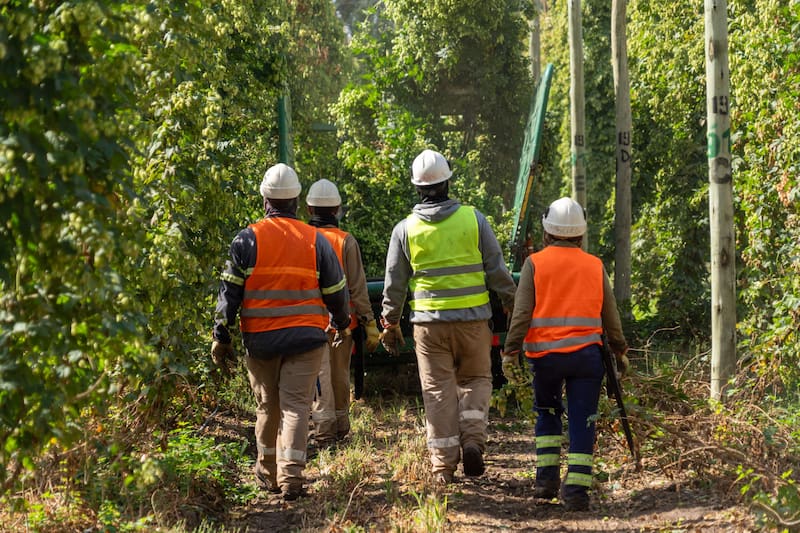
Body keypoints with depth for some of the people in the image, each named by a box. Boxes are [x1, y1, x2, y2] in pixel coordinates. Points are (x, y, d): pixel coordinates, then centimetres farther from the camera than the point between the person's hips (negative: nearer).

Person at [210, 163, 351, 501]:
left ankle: (268, 473, 25)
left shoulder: (248, 238, -2)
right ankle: (291, 477, -11)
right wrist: (342, 323, 29)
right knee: (296, 405, -1)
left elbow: (230, 290, -3)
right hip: (305, 338, 0)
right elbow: (336, 290, 11)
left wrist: (221, 337, 1)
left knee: (266, 406, 14)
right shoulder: (315, 240, 3)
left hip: (260, 339, 0)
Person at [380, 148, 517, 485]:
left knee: (438, 390, 5)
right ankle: (472, 437, -5)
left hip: (429, 322, 0)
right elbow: (497, 271, 2)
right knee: (476, 380, 17)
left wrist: (390, 324, 16)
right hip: (473, 318, 0)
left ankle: (443, 465, 5)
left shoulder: (405, 229, 0)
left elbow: (394, 283, 5)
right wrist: (512, 306, 14)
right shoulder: (474, 219, -1)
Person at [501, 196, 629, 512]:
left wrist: (510, 351, -1)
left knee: (546, 413, 19)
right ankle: (576, 490, -6)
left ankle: (547, 477, 14)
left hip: (545, 354, 0)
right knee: (582, 421, 1)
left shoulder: (535, 264, 1)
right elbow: (610, 316, 13)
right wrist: (619, 350, 23)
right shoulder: (595, 266, 8)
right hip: (587, 353, 1)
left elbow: (521, 313, -4)